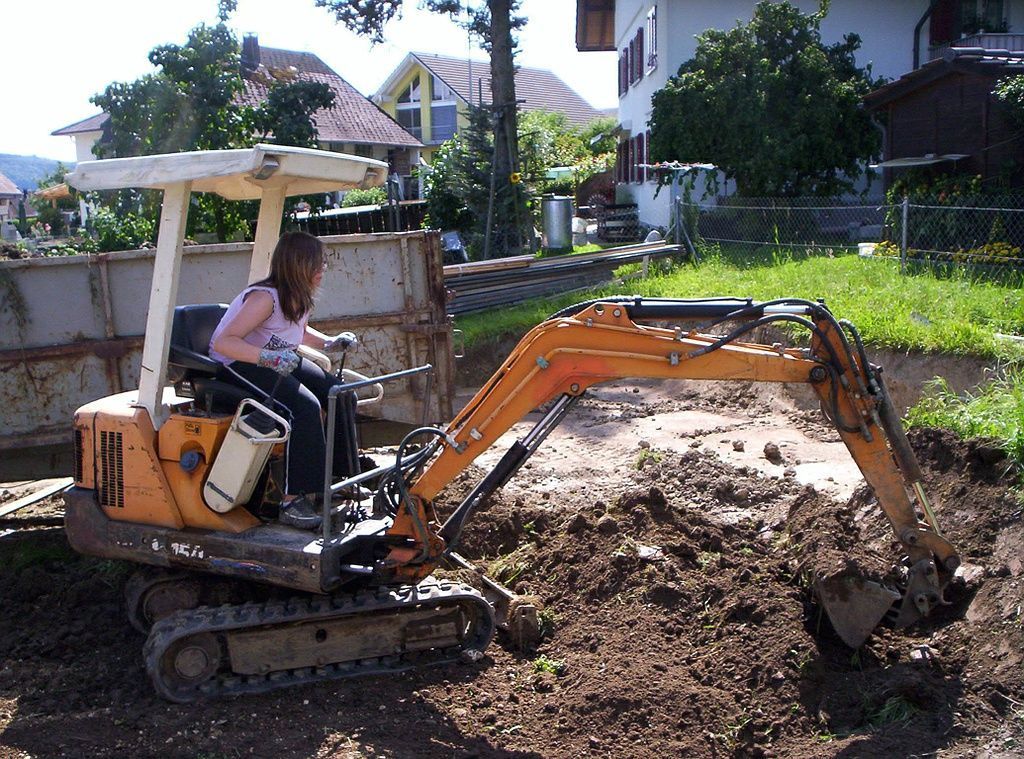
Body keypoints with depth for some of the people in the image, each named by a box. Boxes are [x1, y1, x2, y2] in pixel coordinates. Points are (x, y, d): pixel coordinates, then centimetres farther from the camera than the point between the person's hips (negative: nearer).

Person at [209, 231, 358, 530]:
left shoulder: (299, 298, 1)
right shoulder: (265, 297, -26)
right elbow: (223, 342, -33)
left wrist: (329, 342, 4)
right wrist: (269, 357, -45)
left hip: (280, 362, 9)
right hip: (237, 367, -9)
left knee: (340, 395, -5)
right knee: (305, 406, -29)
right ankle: (293, 501, -26)